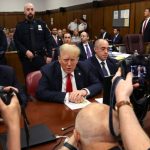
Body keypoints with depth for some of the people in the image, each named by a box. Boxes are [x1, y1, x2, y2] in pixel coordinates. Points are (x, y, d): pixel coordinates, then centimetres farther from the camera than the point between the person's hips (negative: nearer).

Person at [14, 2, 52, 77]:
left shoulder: (41, 24, 8)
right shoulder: (20, 26, 5)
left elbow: (48, 40, 4)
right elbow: (17, 42, 0)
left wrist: (49, 55, -2)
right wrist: (26, 51, -15)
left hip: (41, 57, 1)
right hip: (27, 59, 0)